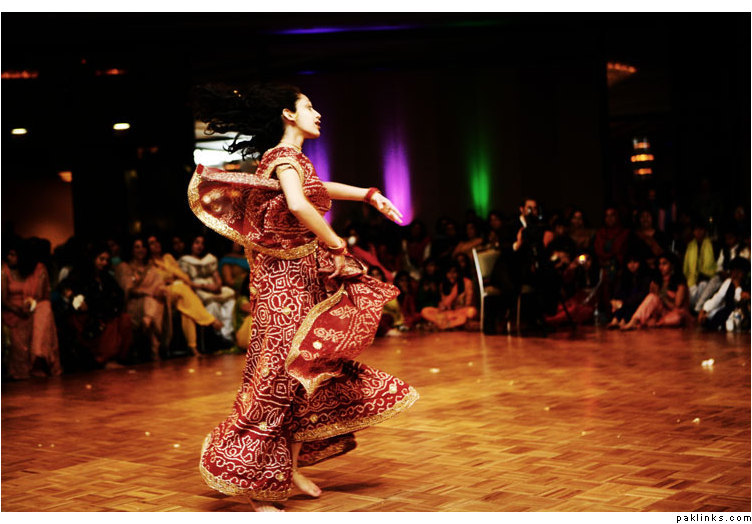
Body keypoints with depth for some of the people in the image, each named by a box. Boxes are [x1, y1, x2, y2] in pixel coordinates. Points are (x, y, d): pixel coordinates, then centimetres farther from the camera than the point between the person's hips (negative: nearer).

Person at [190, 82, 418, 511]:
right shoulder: (285, 158, -14)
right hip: (286, 281, -10)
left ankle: (291, 467, 25)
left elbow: (319, 189, 34)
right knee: (279, 378, -6)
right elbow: (298, 205, -34)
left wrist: (370, 195, 24)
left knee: (310, 372, 15)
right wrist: (337, 244, -23)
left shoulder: (293, 160, 15)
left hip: (305, 278, 10)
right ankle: (256, 484, 2)